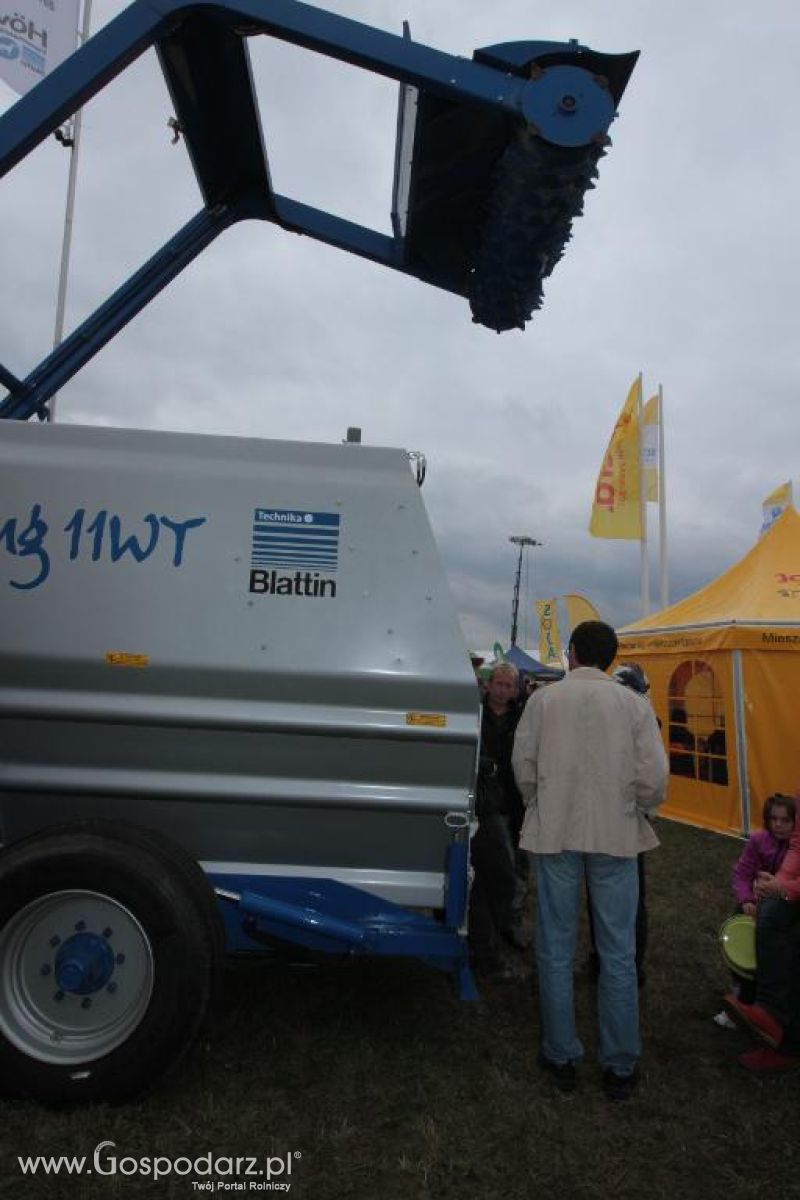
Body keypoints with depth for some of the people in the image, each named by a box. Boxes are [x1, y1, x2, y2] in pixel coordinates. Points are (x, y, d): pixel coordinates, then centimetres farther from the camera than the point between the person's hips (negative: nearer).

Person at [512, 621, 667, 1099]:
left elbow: (524, 765, -2)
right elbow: (653, 778, -7)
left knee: (556, 949, 12)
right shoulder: (633, 703, -4)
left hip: (555, 834, 0)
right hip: (616, 836, 0)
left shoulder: (544, 700, -3)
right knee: (618, 953, 12)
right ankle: (621, 1066, 22)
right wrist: (638, 811, 12)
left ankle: (562, 1057, 23)